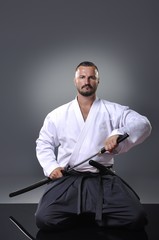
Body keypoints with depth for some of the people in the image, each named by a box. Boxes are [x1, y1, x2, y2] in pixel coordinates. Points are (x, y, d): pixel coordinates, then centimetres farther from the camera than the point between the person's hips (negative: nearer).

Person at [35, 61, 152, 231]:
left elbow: (143, 124, -4)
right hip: (67, 178, 0)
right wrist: (51, 166, -2)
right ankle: (83, 212, 7)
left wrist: (119, 133, -25)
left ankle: (92, 214, 6)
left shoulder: (113, 111, 8)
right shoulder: (57, 115, 13)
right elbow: (44, 143, 17)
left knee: (136, 217, -22)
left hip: (103, 178, 0)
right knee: (45, 218, -25)